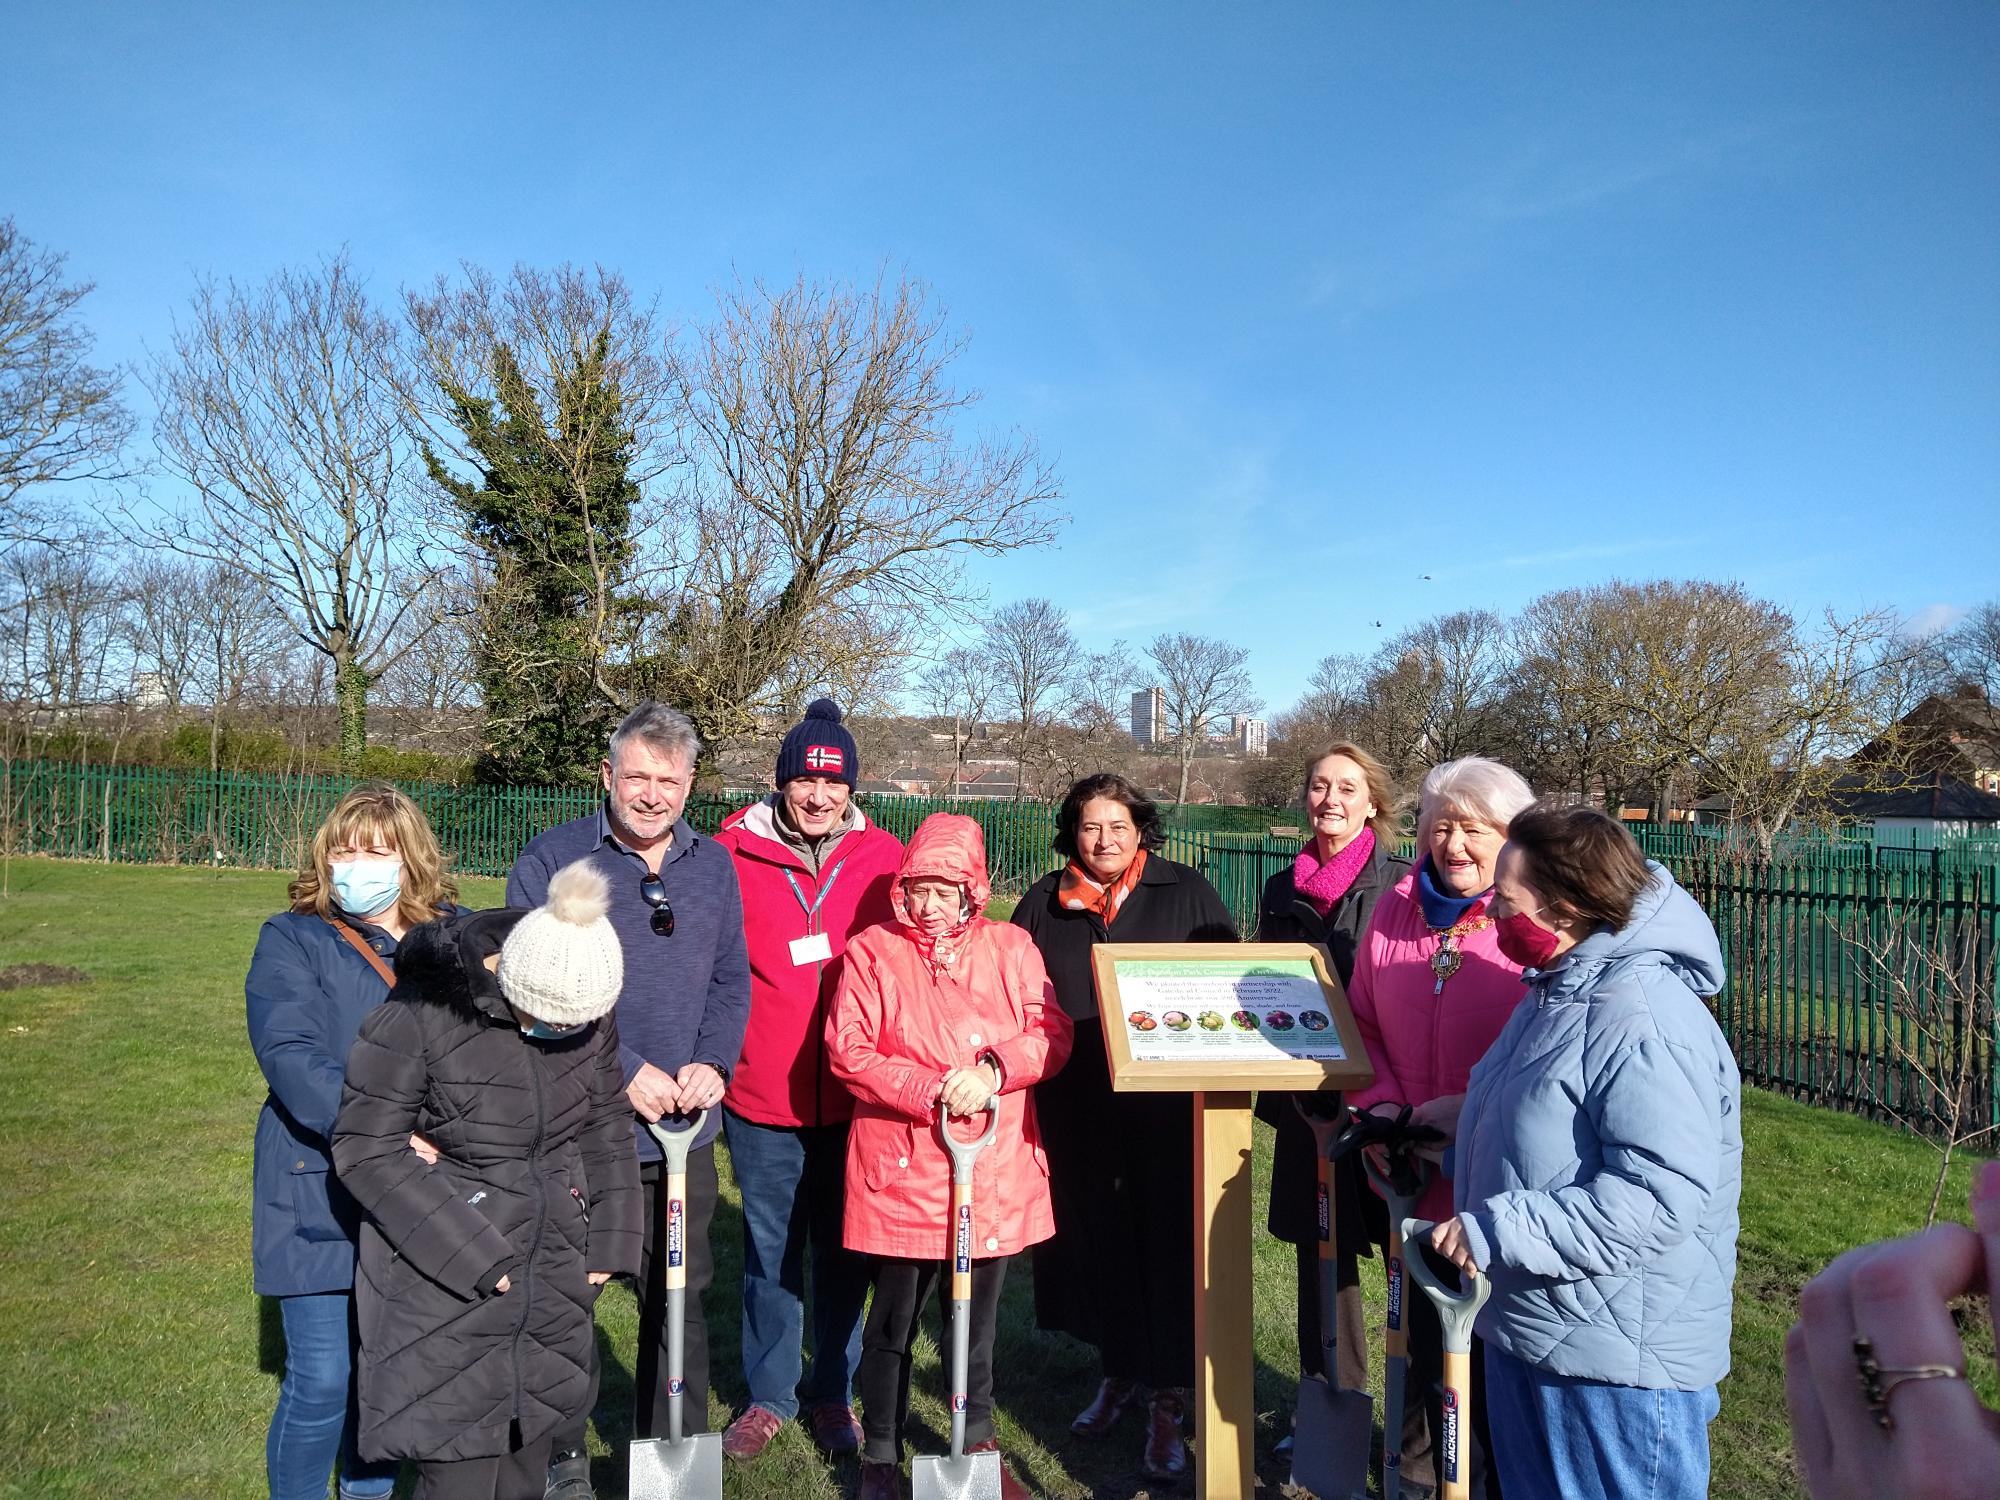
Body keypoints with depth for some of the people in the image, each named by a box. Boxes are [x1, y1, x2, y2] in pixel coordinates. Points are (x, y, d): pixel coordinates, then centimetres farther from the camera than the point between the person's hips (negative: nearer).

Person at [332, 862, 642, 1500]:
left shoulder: (590, 1015, -5)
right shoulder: (418, 1017, -20)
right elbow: (366, 1149, -14)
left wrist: (608, 1243, 6)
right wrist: (471, 1253, -16)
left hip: (554, 1280, 5)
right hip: (447, 1284, -4)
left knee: (530, 1448, 15)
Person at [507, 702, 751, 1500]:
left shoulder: (714, 866, 6)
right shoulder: (553, 858, -8)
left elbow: (731, 979, 7)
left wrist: (713, 1062, -11)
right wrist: (624, 1070, -19)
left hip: (685, 1132, 4)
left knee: (681, 1298, 14)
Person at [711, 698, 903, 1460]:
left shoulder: (884, 859, -2)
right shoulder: (732, 855, -6)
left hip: (854, 1098, 1)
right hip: (761, 1101, -1)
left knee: (844, 1252, 14)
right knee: (770, 1252, 14)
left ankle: (834, 1393, 33)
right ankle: (768, 1394, 32)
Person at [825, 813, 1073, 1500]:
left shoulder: (1011, 948, 6)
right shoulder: (871, 951, -2)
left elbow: (1051, 1032, -2)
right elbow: (849, 1051, -10)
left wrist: (992, 1068, -20)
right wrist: (934, 1092, -19)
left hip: (996, 1168, 3)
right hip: (902, 1169, -2)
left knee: (978, 1315, 17)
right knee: (893, 1321, 9)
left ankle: (978, 1443, 36)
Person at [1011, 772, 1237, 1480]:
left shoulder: (1186, 894, 0)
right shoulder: (1044, 903, 6)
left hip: (1168, 1109, -2)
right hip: (1077, 1112, 2)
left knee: (1166, 1244, 1)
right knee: (1094, 1241, 12)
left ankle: (1167, 1402, 16)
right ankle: (1117, 1371, 34)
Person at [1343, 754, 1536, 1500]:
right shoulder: (1396, 911, 3)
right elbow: (1364, 1024, 12)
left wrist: (1478, 1107, -21)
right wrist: (1380, 1101, -2)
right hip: (1420, 1179, 5)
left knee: (1497, 1359, 10)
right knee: (1429, 1346, 20)